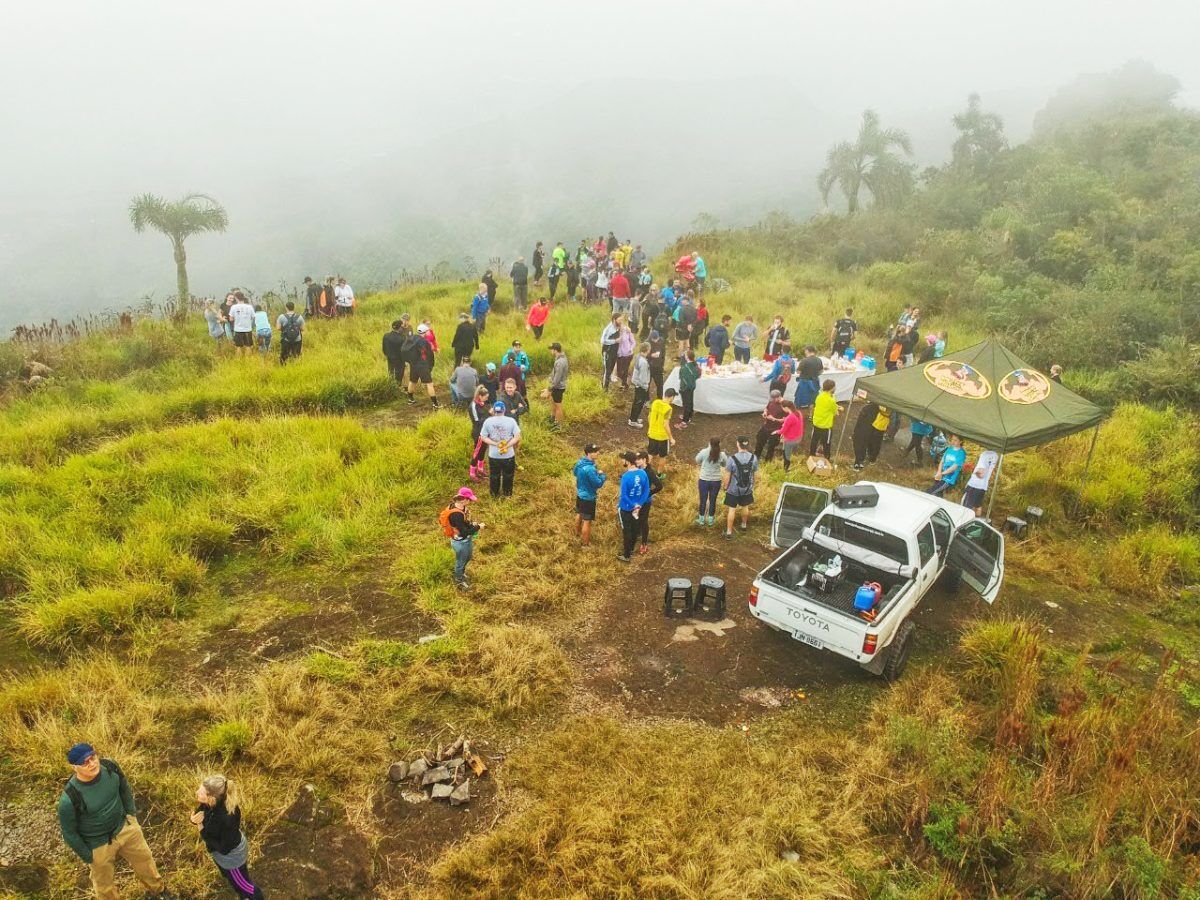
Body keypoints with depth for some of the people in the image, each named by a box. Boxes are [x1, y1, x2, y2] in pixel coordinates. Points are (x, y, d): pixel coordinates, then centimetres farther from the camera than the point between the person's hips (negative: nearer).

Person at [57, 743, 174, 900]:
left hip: (125, 827, 5)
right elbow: (69, 833, -17)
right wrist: (87, 856, -8)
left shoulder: (110, 767, -22)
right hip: (98, 844, -4)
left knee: (144, 860, 26)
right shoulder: (69, 798, -34)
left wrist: (132, 813, 7)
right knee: (104, 885, 21)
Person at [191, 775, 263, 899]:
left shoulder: (228, 818, -43)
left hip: (231, 855, -8)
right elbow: (197, 815, -4)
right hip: (219, 852, 8)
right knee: (230, 877, 34)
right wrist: (195, 819, -27)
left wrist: (203, 831, -28)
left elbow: (224, 849, -32)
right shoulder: (209, 804, -23)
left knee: (243, 884, 19)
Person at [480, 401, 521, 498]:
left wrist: (495, 444, -12)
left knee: (494, 476, 21)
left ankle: (495, 494, 36)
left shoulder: (488, 421, -9)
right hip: (508, 455, -1)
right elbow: (517, 436, -16)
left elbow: (483, 437, -8)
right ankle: (507, 494, 35)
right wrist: (507, 445, -16)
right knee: (508, 475, 20)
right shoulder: (511, 420, -13)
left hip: (493, 455, 1)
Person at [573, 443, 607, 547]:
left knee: (579, 514, 29)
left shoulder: (579, 462, -7)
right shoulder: (590, 469, -34)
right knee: (587, 521, 5)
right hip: (588, 497, -9)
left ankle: (577, 533, 51)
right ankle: (585, 543, 18)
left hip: (580, 494, 9)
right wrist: (603, 476, -6)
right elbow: (598, 484, -27)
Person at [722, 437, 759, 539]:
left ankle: (729, 532, 13)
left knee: (732, 510, 8)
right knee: (745, 507, 25)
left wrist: (726, 487, 2)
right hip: (747, 489, 3)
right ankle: (744, 525, 46)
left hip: (733, 489, -3)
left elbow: (727, 476, -16)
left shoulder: (731, 459, -24)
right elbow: (754, 473, -2)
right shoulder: (753, 458, -14)